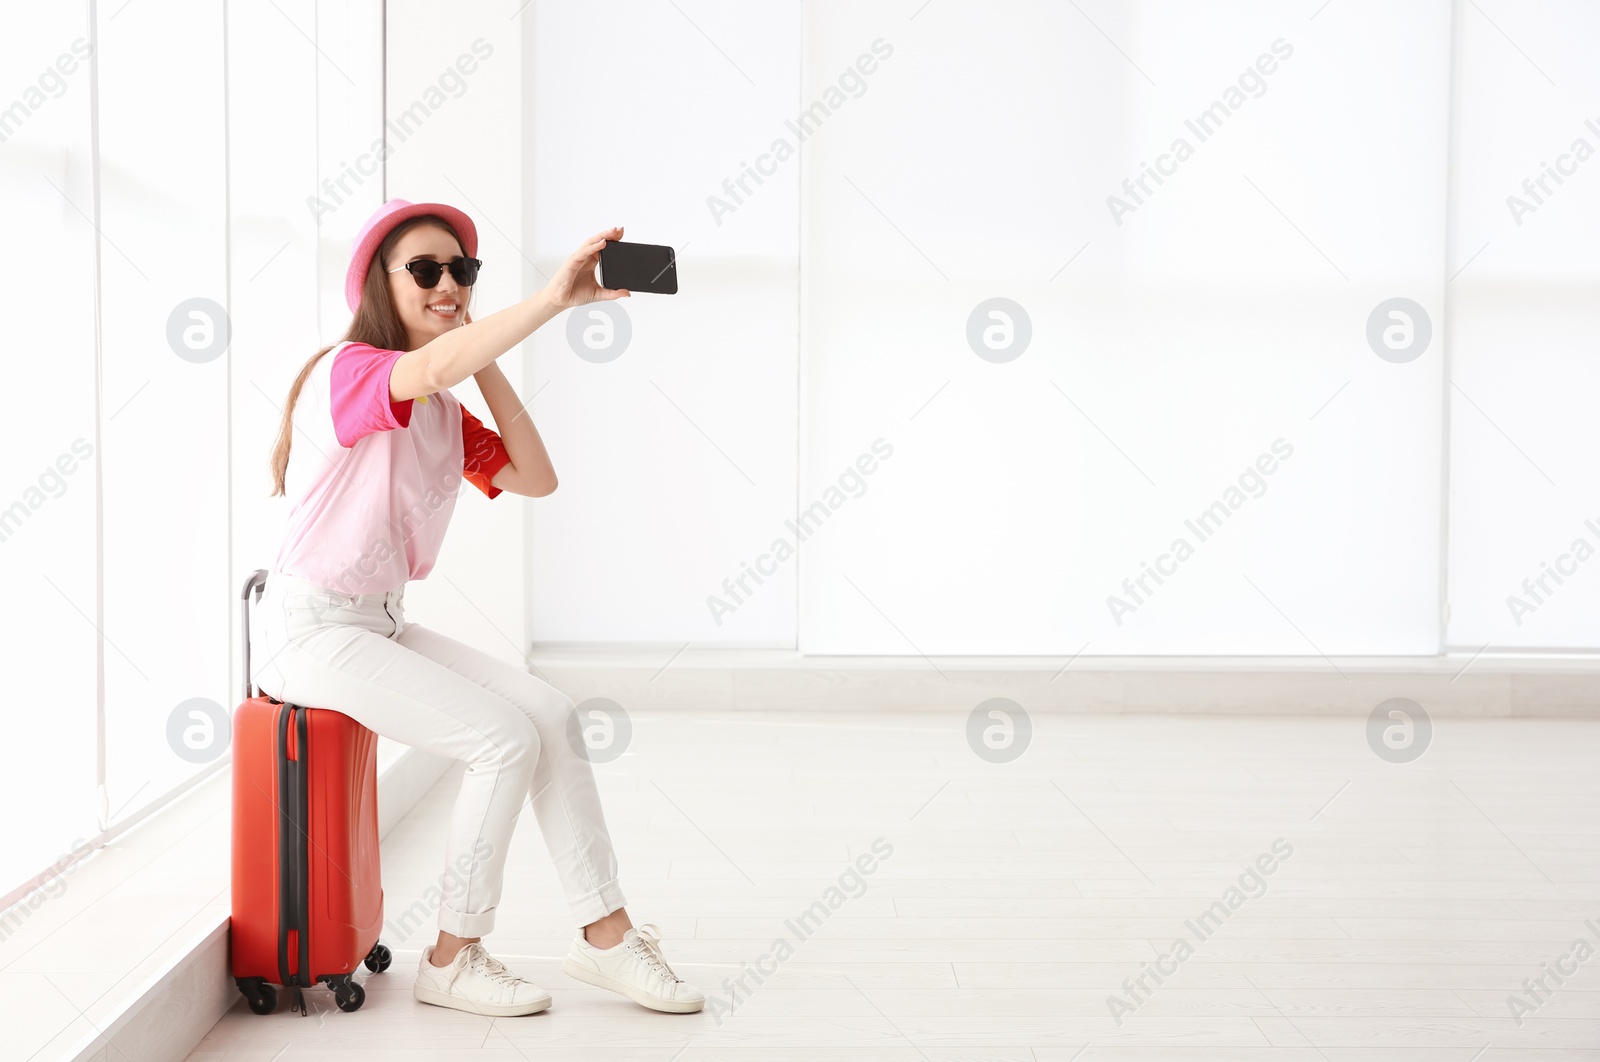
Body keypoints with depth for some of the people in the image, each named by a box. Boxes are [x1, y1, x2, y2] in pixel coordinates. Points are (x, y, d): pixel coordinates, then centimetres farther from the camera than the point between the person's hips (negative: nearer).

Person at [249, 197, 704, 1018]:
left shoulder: (443, 413, 12)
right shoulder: (347, 371, -15)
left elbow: (536, 478, 0)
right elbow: (429, 370, -39)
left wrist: (484, 363, -4)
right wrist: (554, 298, -44)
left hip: (383, 624, 8)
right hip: (310, 630, -8)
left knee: (550, 713, -6)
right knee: (505, 739, -18)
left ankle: (605, 934, -1)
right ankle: (452, 960, -3)